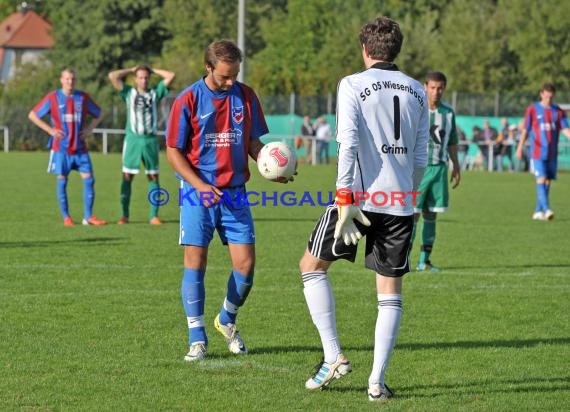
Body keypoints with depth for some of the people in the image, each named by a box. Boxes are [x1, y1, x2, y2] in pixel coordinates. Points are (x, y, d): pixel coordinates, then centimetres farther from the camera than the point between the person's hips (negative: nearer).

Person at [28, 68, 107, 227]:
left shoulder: (83, 97, 5)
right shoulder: (52, 98, -2)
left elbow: (98, 114, 19)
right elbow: (32, 115, 2)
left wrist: (89, 129, 3)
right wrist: (50, 130, -8)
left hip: (80, 148, 2)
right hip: (61, 148, -2)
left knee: (89, 179, -5)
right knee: (62, 181, 0)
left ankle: (88, 216, 1)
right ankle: (66, 218, 7)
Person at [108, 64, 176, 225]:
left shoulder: (155, 92, 11)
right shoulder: (129, 92, 8)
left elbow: (171, 76, 7)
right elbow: (112, 76, -1)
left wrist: (153, 70, 13)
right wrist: (131, 70, 9)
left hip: (151, 140, 1)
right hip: (133, 139, -1)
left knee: (153, 177, 2)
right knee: (127, 176, -4)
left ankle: (154, 215, 5)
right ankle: (124, 215, -1)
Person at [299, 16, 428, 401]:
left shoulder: (353, 85, -3)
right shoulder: (417, 92, 11)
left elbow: (348, 143, -13)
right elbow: (421, 156, 13)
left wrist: (345, 198, -13)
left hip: (362, 197, -4)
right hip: (401, 202, 4)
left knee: (312, 266, 14)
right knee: (390, 291, 8)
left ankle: (334, 356, 5)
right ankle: (378, 381, 2)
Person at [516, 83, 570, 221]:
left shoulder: (558, 111, 8)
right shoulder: (532, 109, 1)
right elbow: (525, 130, 4)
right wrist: (520, 147, 1)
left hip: (552, 153, 4)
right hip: (538, 152, -4)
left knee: (548, 181, 6)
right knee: (541, 179, -15)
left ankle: (538, 211, 14)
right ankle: (546, 209, -22)